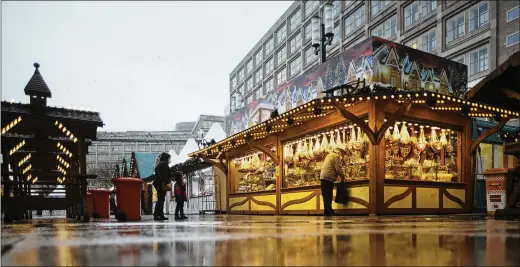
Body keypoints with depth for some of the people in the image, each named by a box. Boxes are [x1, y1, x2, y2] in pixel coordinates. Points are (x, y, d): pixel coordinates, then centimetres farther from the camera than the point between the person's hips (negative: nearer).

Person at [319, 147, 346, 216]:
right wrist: (343, 177, 6)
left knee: (327, 197, 10)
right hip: (328, 178, -10)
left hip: (323, 177, 10)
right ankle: (329, 213, -11)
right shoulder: (336, 156, -2)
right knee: (328, 197, -10)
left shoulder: (329, 155, 28)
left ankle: (327, 213, 12)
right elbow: (338, 169, -10)